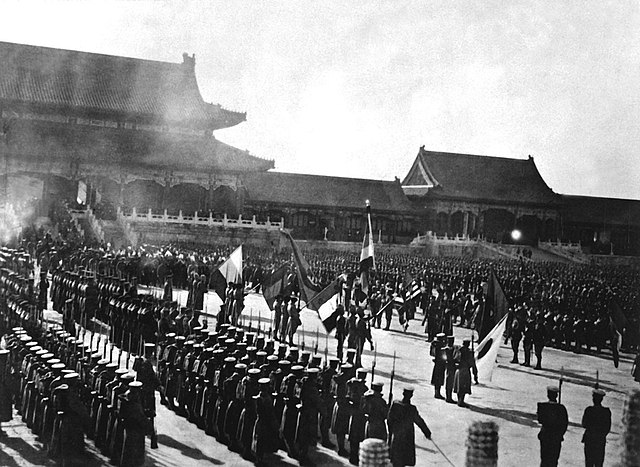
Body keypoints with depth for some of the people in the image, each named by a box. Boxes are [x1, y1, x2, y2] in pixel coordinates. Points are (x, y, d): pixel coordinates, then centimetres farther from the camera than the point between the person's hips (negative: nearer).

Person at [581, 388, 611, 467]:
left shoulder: (588, 410, -13)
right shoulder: (607, 411, -6)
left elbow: (584, 424, -7)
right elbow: (608, 428, 2)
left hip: (589, 439, -2)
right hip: (601, 440, 2)